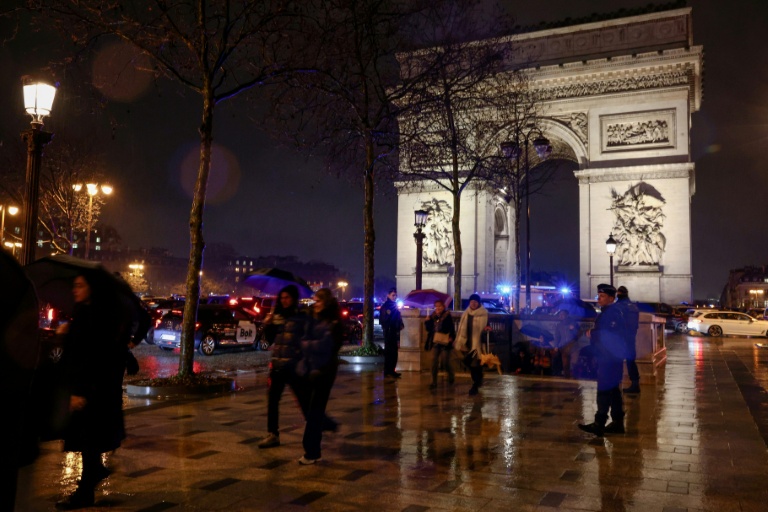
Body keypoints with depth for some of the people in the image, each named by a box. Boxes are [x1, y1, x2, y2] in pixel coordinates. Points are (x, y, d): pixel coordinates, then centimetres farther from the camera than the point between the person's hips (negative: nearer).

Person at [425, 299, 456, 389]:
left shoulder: (447, 316, -6)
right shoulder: (433, 317, 6)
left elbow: (452, 329, -7)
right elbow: (429, 329, 9)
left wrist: (451, 338, -21)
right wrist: (427, 322, -7)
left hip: (444, 343, -4)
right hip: (435, 343, 4)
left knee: (445, 362, 1)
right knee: (434, 362, 1)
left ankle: (451, 375, 31)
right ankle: (434, 382, 6)